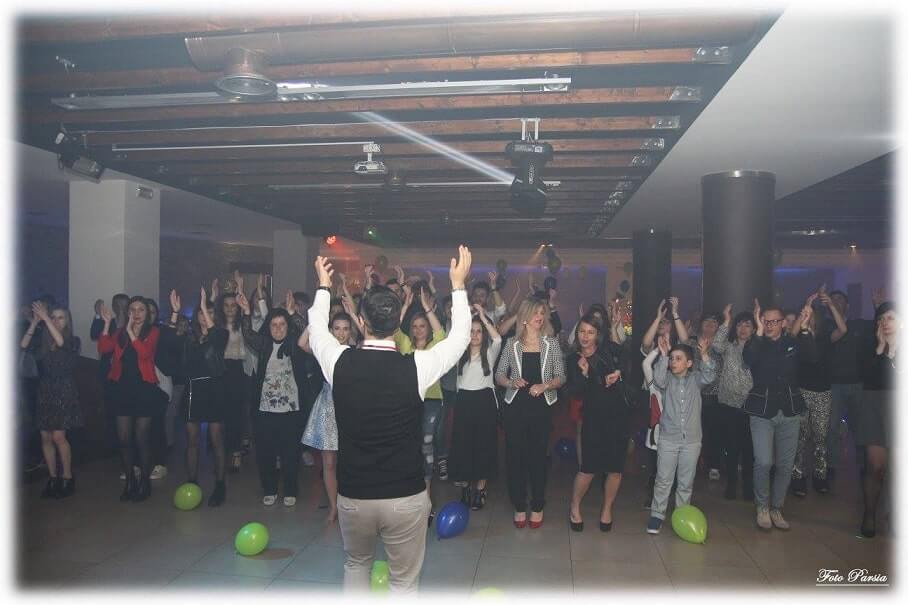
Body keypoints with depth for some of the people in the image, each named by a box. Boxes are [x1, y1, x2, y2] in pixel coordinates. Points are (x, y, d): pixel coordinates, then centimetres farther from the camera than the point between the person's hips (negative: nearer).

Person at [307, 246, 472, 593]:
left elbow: (316, 329, 12)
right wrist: (458, 285, 13)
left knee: (356, 565, 28)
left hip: (353, 496, 2)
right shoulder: (415, 367, -16)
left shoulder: (340, 362, -12)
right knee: (404, 581, 16)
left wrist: (324, 287, 27)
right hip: (406, 497, -2)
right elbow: (459, 338, 2)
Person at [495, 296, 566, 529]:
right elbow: (499, 376, 5)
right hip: (515, 407, 0)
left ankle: (537, 507, 21)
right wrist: (512, 382, -14)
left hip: (541, 407, 0)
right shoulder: (512, 343, 3)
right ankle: (519, 506, 19)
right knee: (515, 456, 3)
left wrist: (544, 385, -16)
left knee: (538, 456, 6)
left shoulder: (551, 343, 3)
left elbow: (560, 377, 1)